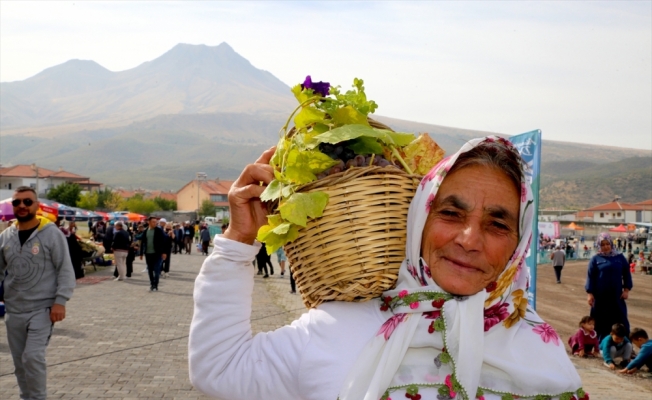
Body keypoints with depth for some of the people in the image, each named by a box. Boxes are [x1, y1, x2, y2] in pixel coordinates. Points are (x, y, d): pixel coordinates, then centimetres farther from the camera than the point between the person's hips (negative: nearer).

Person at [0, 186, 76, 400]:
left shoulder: (52, 234, -8)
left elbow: (66, 271, -8)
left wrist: (60, 301, -15)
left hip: (42, 309, -5)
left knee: (33, 356, -14)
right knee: (20, 362, 13)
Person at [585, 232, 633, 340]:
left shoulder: (620, 257, 4)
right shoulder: (595, 259, -1)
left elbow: (627, 274, 9)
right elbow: (590, 276, -2)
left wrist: (626, 289, 1)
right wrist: (589, 293, -7)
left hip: (616, 295, 1)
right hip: (600, 296, -1)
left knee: (620, 320, 4)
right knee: (601, 321, 5)